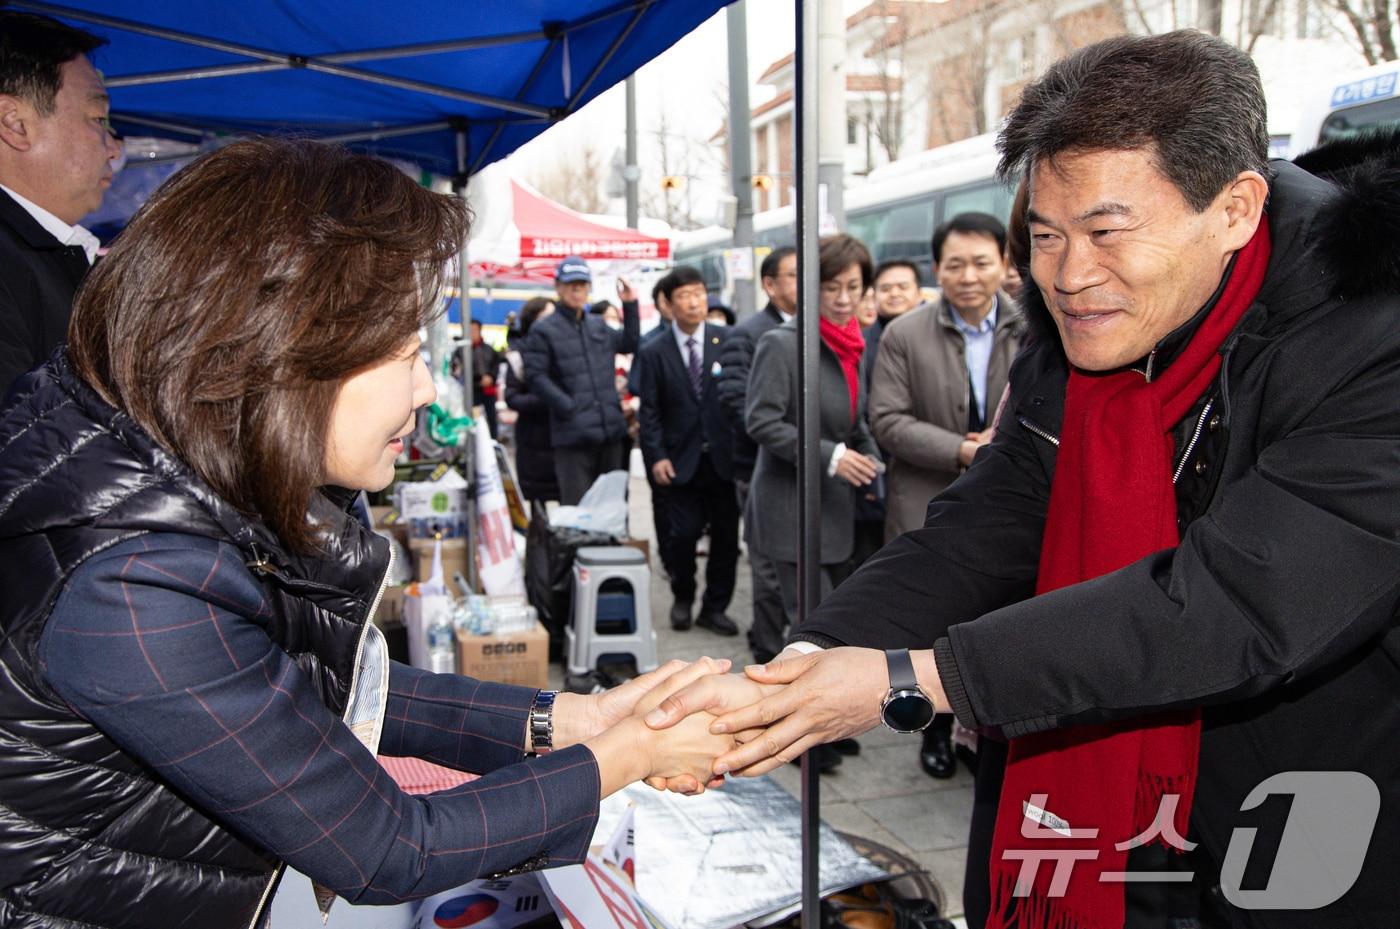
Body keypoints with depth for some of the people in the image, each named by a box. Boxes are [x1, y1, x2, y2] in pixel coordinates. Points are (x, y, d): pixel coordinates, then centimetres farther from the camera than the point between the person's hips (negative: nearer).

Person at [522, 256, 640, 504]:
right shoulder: (544, 330, -2)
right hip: (573, 434, -6)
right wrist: (569, 407, -14)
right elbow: (535, 375, -8)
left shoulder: (599, 325, 15)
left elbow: (629, 344, 26)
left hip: (611, 429, 6)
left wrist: (630, 306, 18)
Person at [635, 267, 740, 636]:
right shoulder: (654, 352, 2)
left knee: (726, 535, 5)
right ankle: (683, 598, 26)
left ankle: (714, 608, 21)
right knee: (684, 533, 0)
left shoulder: (728, 341, 2)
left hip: (724, 456, 1)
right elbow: (649, 410, 2)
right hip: (682, 460, -1)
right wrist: (656, 456, -8)